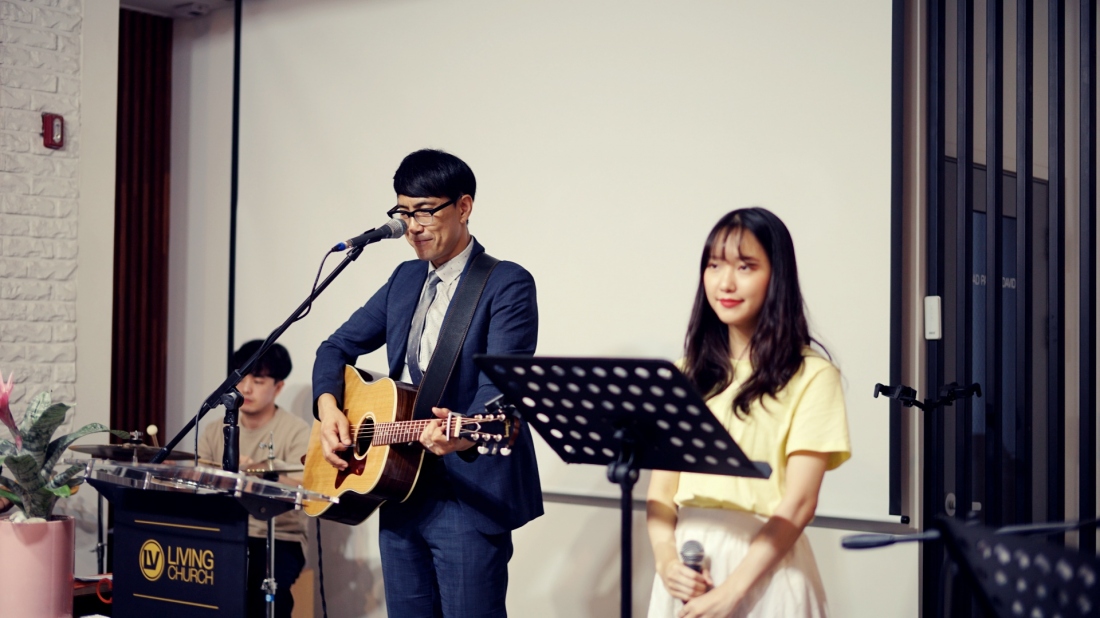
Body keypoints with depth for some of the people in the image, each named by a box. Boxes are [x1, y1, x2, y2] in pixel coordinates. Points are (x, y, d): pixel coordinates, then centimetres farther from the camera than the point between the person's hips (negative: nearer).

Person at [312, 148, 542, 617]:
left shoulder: (507, 284, -8)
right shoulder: (405, 279, 14)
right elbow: (339, 346, 19)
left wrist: (466, 434, -40)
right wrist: (328, 405, -1)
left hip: (471, 495, -7)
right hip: (401, 494, 7)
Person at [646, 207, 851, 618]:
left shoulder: (811, 376, -5)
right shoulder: (687, 373, 9)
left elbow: (799, 503, -11)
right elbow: (661, 488, 6)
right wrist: (665, 558, -12)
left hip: (763, 564, -4)